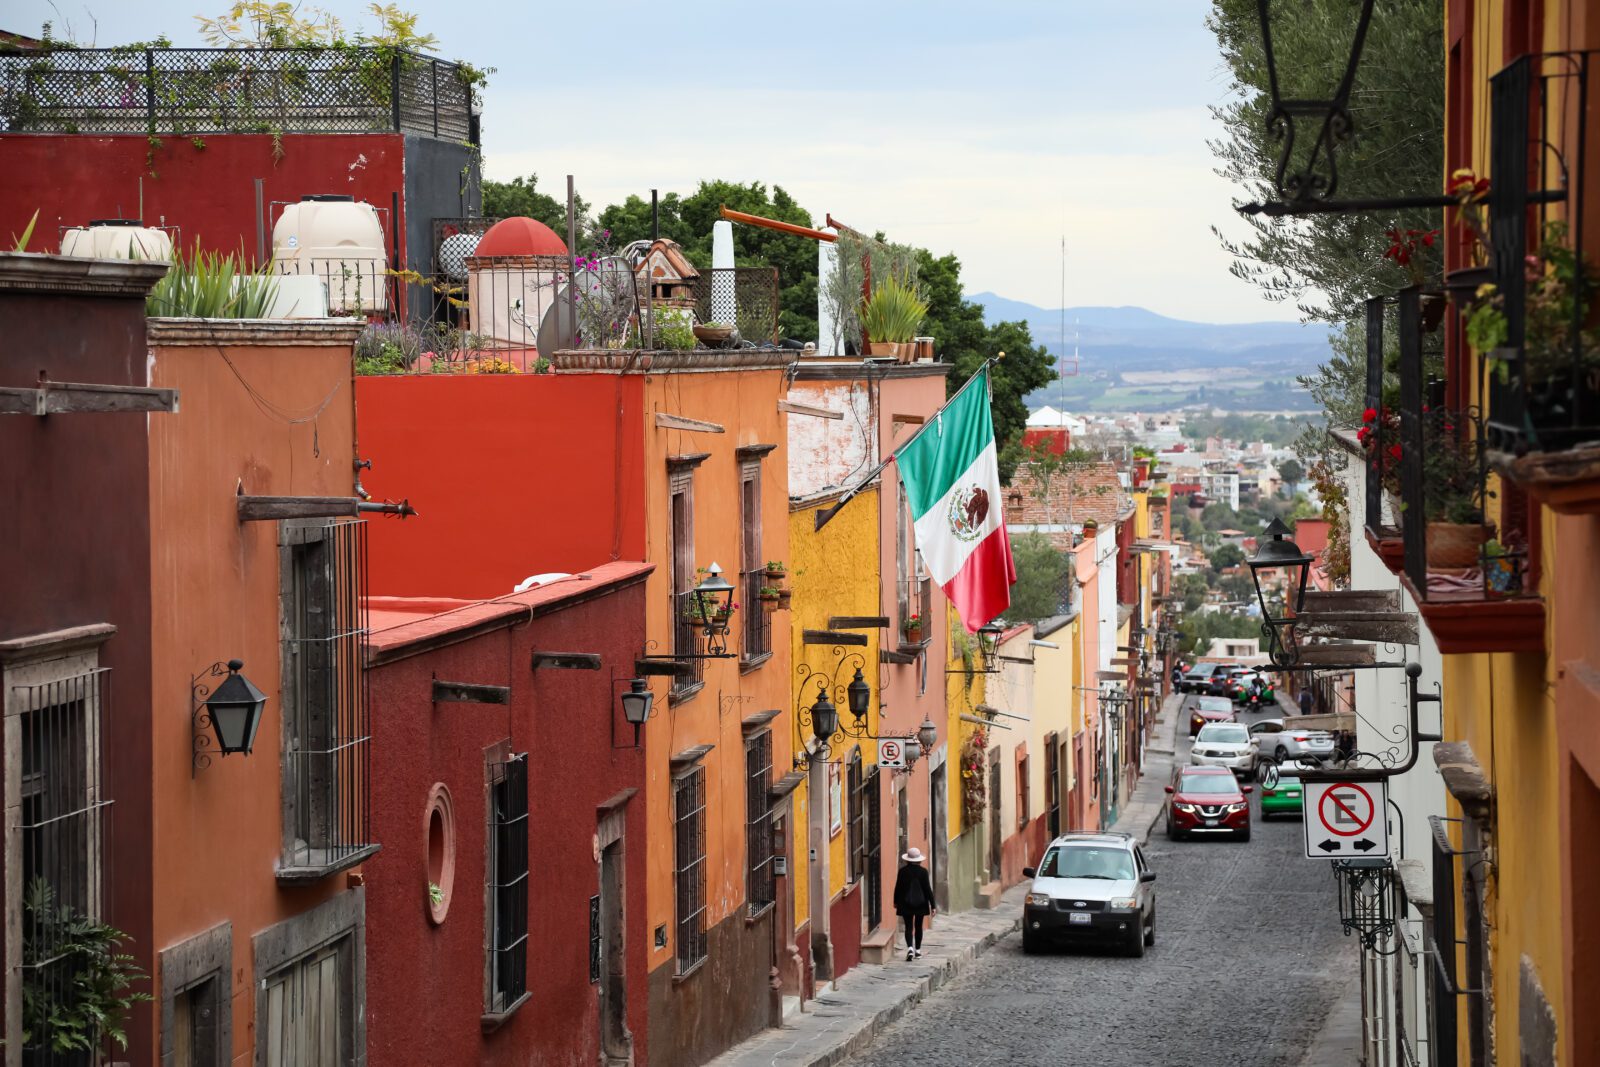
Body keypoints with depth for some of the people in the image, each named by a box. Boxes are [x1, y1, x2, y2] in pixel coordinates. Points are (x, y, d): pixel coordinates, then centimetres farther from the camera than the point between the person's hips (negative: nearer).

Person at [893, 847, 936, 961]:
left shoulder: (903, 871, -7)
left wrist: (896, 901, 16)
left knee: (908, 926, 1)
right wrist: (932, 905, -1)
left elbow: (898, 887, 1)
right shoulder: (923, 871, -9)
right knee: (918, 926, 14)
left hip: (906, 904, 0)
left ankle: (910, 948, -20)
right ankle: (918, 950, 20)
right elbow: (928, 889, -7)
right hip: (920, 903, 0)